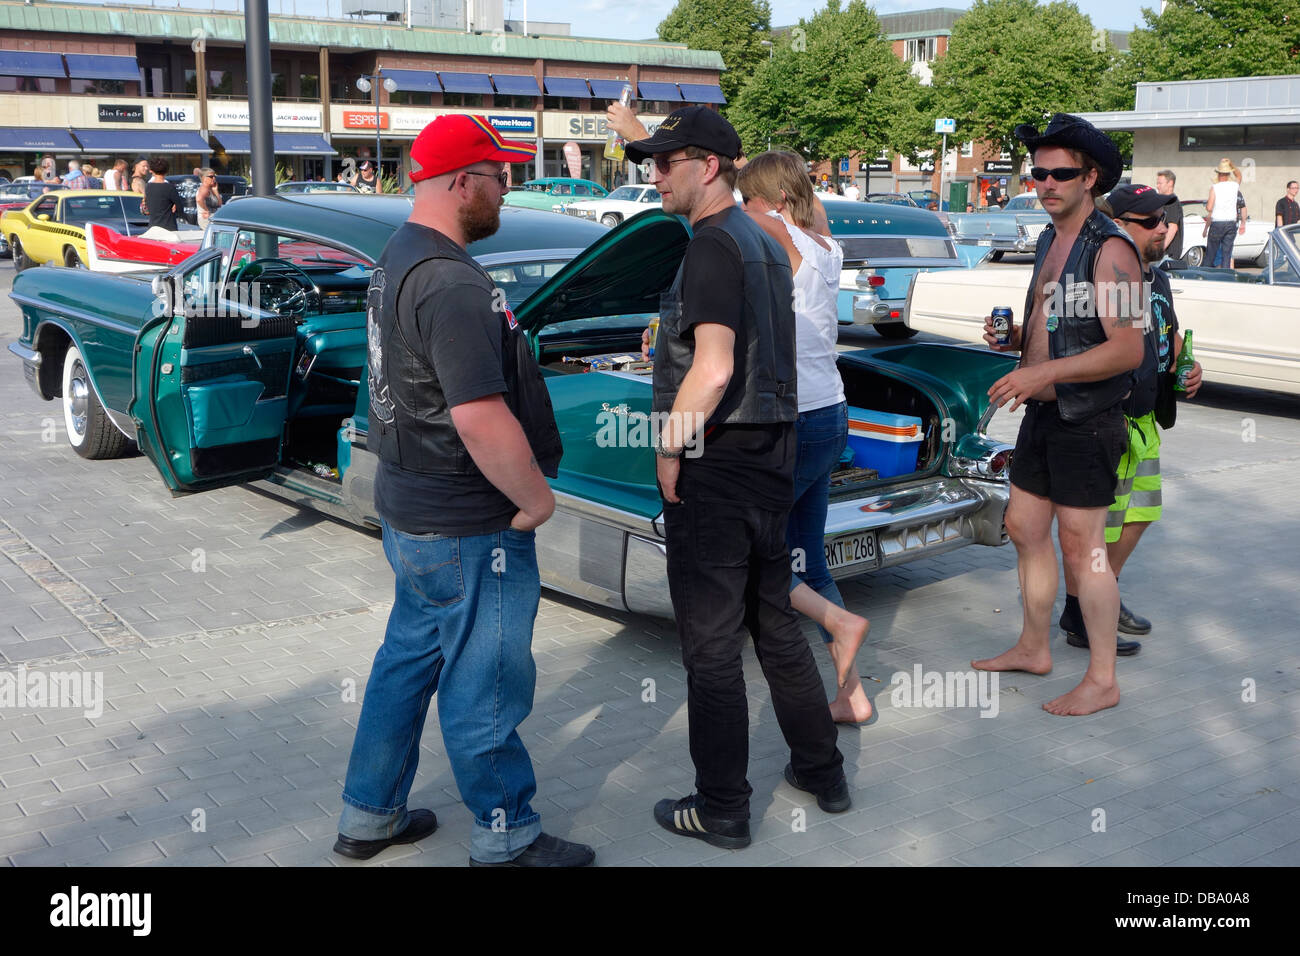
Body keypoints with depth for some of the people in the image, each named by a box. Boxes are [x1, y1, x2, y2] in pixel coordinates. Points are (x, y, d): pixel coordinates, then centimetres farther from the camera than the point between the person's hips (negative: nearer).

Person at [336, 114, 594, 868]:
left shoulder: (400, 258, 10)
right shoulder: (451, 282, -24)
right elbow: (480, 417, -30)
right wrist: (537, 498, -16)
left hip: (411, 509, 10)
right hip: (468, 528, -10)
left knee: (408, 660, 21)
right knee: (484, 688, 4)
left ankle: (370, 816, 34)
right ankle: (506, 839, 21)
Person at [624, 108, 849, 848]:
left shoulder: (713, 246, -15)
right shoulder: (767, 244, 13)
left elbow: (712, 370, -25)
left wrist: (670, 448, -15)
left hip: (717, 464, -9)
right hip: (772, 457, 9)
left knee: (712, 645, 1)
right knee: (776, 624, 19)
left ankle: (723, 810, 12)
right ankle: (823, 772, 30)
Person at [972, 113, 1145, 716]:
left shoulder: (1109, 249, -15)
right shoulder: (1049, 241, 13)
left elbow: (1127, 349, -23)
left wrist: (1043, 372, -30)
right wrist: (1012, 337, 3)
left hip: (1086, 422, -9)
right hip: (1042, 415, 9)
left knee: (1080, 547, -4)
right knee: (1024, 528, 15)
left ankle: (1102, 679, 7)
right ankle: (1033, 648, 30)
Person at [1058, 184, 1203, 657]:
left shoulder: (1158, 279, 12)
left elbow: (1171, 335, 25)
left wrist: (1188, 365, 8)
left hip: (1145, 420, 10)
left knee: (1139, 511, 20)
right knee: (1093, 521, -2)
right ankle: (1078, 618, 10)